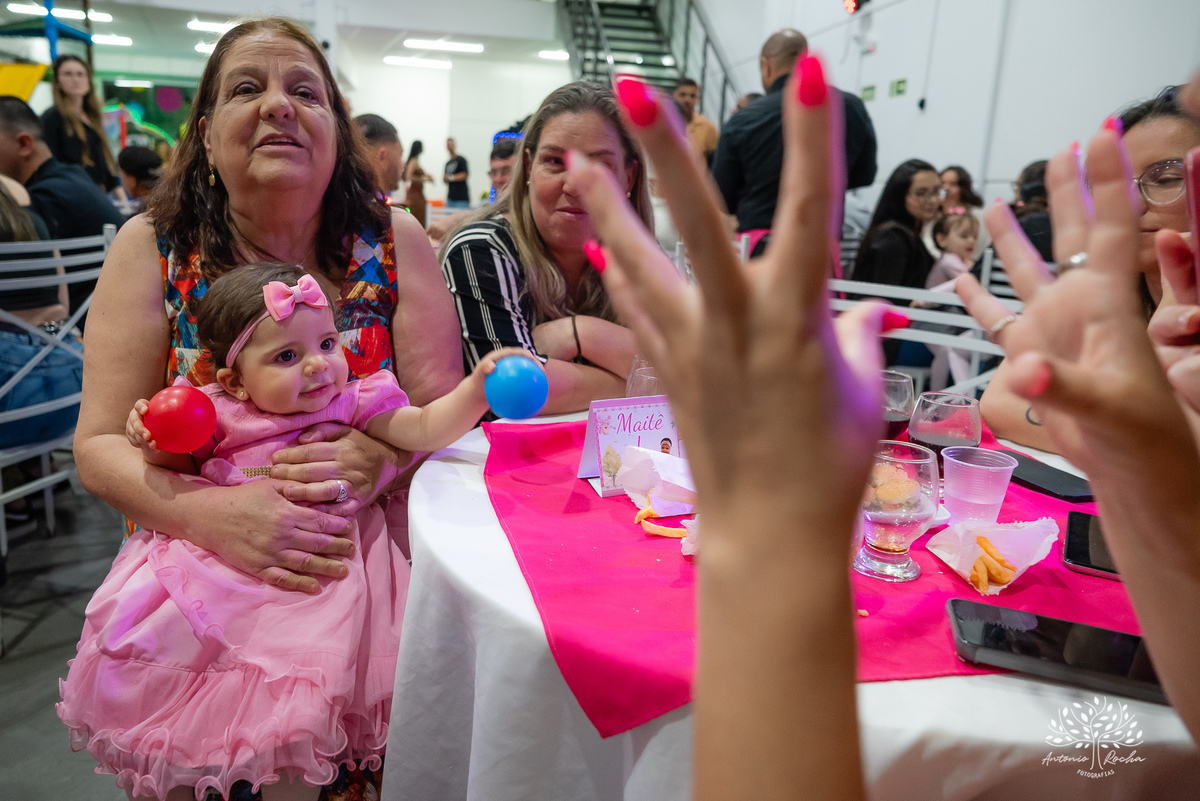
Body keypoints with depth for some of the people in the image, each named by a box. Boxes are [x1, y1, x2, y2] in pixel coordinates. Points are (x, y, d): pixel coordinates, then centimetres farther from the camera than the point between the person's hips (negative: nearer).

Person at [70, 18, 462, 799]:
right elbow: (101, 444, -6)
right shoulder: (154, 247, -2)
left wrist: (371, 459, -27)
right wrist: (212, 512, -26)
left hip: (372, 570, 0)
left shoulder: (393, 239, -2)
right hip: (203, 579, 1)